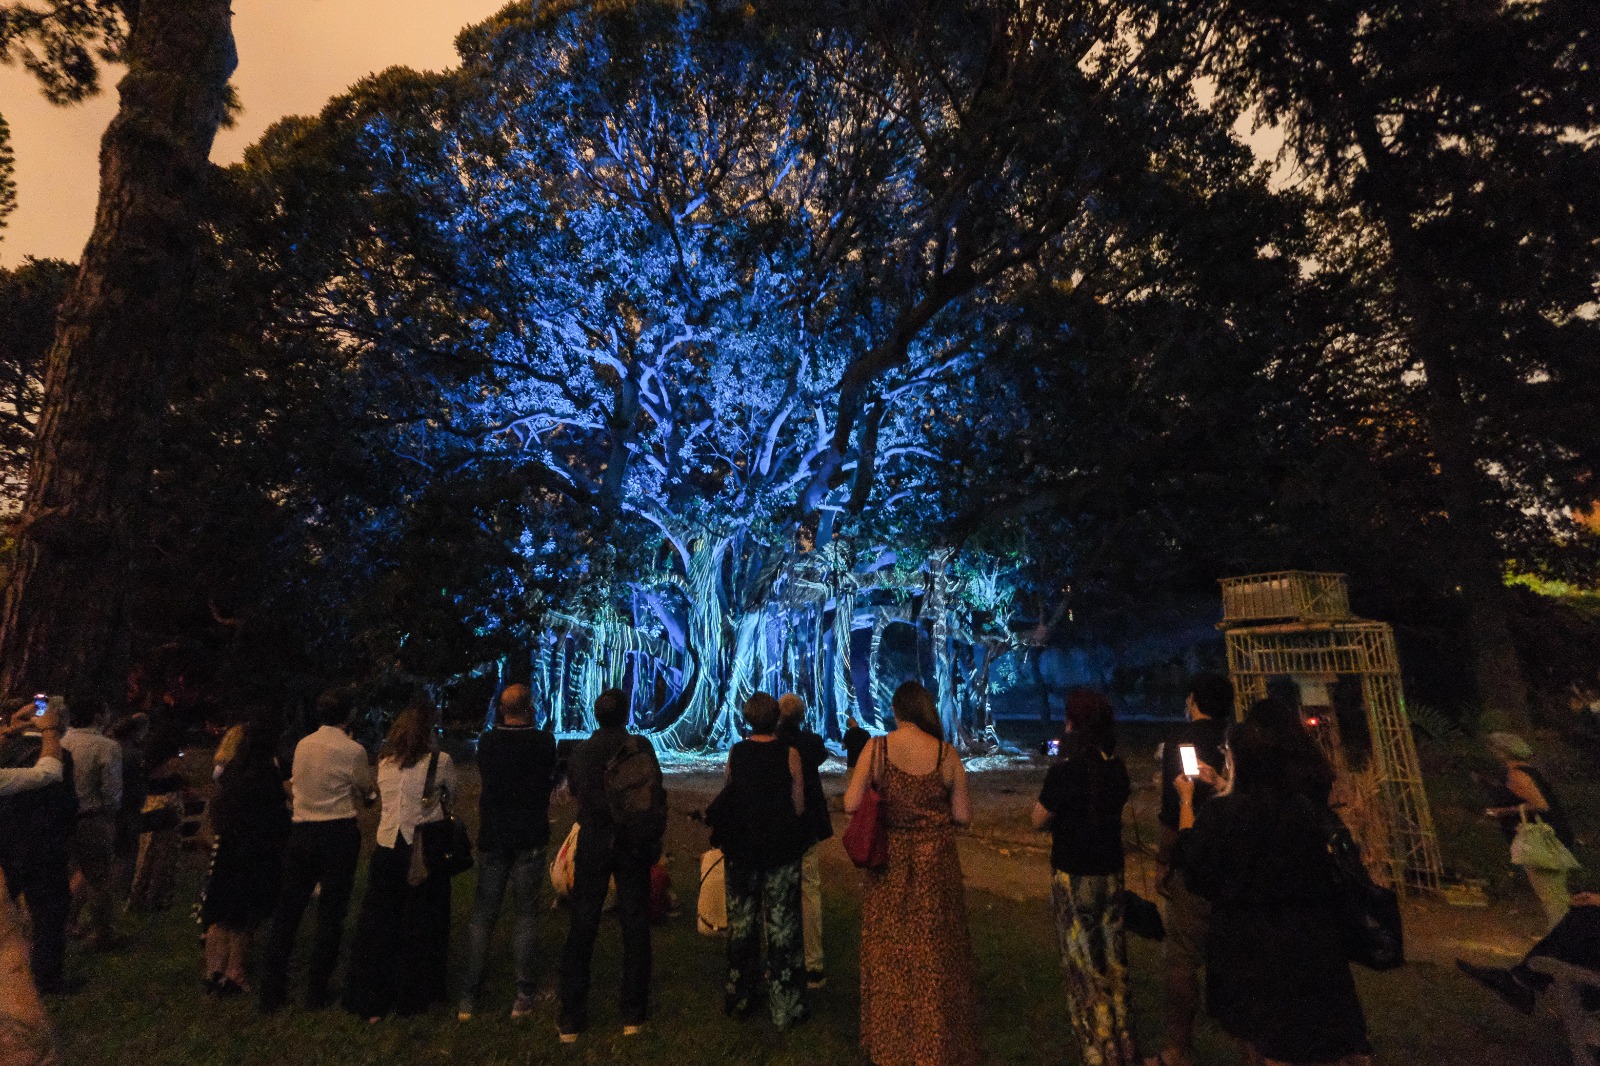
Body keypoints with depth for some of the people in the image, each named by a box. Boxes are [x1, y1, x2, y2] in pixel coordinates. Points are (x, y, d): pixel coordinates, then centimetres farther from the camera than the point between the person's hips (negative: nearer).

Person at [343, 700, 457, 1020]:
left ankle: (369, 1000, 26)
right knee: (421, 926, 13)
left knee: (378, 922, 17)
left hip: (386, 848, 4)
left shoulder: (385, 760, 2)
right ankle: (413, 997, 26)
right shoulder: (440, 761, -12)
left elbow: (381, 796, 16)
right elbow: (451, 793, 4)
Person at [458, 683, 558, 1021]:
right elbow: (551, 781, 1)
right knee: (525, 915, 8)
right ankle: (523, 996, 13)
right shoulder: (543, 742, -13)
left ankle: (469, 996, 19)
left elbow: (485, 780, 13)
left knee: (482, 915, 13)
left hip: (492, 839, 3)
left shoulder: (486, 742, -3)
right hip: (530, 840, -2)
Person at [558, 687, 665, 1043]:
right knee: (634, 927, 9)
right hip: (633, 844, -2)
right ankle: (633, 1016, 18)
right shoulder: (639, 747, -10)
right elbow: (655, 793, -16)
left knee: (581, 929, 11)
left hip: (592, 844, 2)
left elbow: (573, 790, 12)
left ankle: (571, 1020, 17)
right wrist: (654, 838, -5)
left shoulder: (580, 751, -1)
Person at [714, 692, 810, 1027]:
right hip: (781, 849, -2)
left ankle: (739, 999, 32)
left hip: (740, 848, 3)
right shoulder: (789, 753, -13)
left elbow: (727, 798, -1)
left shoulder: (735, 752, -6)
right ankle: (785, 1006, 18)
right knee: (782, 924, 8)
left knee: (741, 922, 17)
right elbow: (799, 805, -9)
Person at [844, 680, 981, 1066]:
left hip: (888, 860, 0)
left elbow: (851, 804, -15)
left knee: (888, 949, 17)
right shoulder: (946, 753, -10)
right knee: (935, 951, 16)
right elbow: (963, 815, -6)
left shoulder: (876, 748, -12)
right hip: (934, 861, 0)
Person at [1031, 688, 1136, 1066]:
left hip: (1074, 877, -6)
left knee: (1083, 965, 10)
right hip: (1111, 873, 6)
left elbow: (1039, 819, -14)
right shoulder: (1117, 767, -4)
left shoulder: (1064, 770, -24)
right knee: (1113, 962, 20)